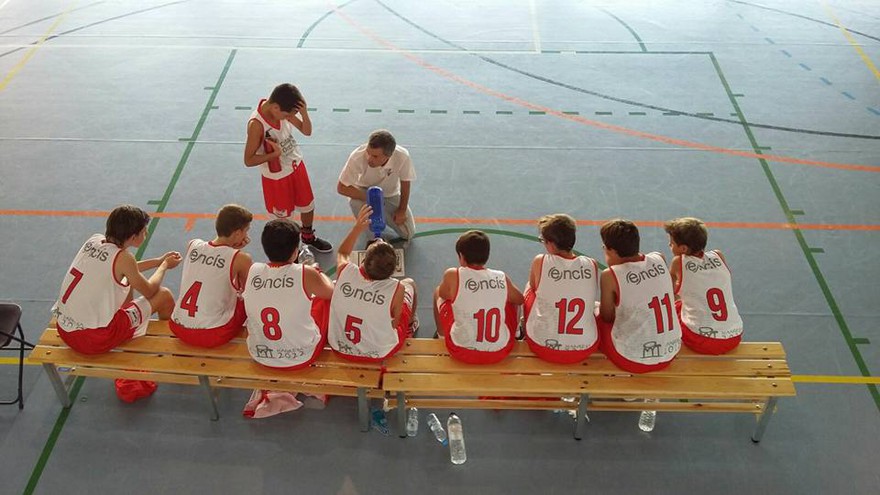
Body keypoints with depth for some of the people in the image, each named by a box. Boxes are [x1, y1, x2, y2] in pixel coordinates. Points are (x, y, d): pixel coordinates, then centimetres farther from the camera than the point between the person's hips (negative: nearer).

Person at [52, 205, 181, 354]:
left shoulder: (94, 240, 3)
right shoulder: (122, 257, -17)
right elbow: (149, 291, 0)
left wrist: (158, 261, 25)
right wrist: (164, 265, 17)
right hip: (94, 341, -8)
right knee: (164, 296, 4)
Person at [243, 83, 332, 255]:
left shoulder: (283, 111, -13)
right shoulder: (256, 124, -30)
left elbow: (307, 131, -4)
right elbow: (248, 160, -24)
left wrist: (304, 113, -22)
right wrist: (275, 153, -31)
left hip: (296, 165, 6)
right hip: (276, 177, -6)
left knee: (308, 205, 23)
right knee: (283, 215, 15)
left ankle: (308, 236, 51)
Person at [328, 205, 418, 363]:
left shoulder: (345, 271, -25)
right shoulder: (397, 289, -32)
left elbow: (342, 253, 2)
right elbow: (395, 322, -12)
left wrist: (357, 228, 0)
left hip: (339, 347, 2)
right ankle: (410, 326, 47)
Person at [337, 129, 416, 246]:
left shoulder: (403, 157, -33)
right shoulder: (358, 157, -38)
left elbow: (405, 183, -12)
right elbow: (341, 187, -28)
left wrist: (402, 210, -4)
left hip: (390, 194, 2)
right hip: (364, 192, -2)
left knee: (408, 234, -3)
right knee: (355, 202, -37)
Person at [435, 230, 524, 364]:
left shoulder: (453, 276, -14)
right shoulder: (502, 278, -7)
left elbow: (442, 294, 8)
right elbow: (519, 300, 14)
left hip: (462, 352, -1)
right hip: (500, 352, 2)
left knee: (438, 292, 20)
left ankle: (441, 334, 45)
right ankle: (513, 335, 52)